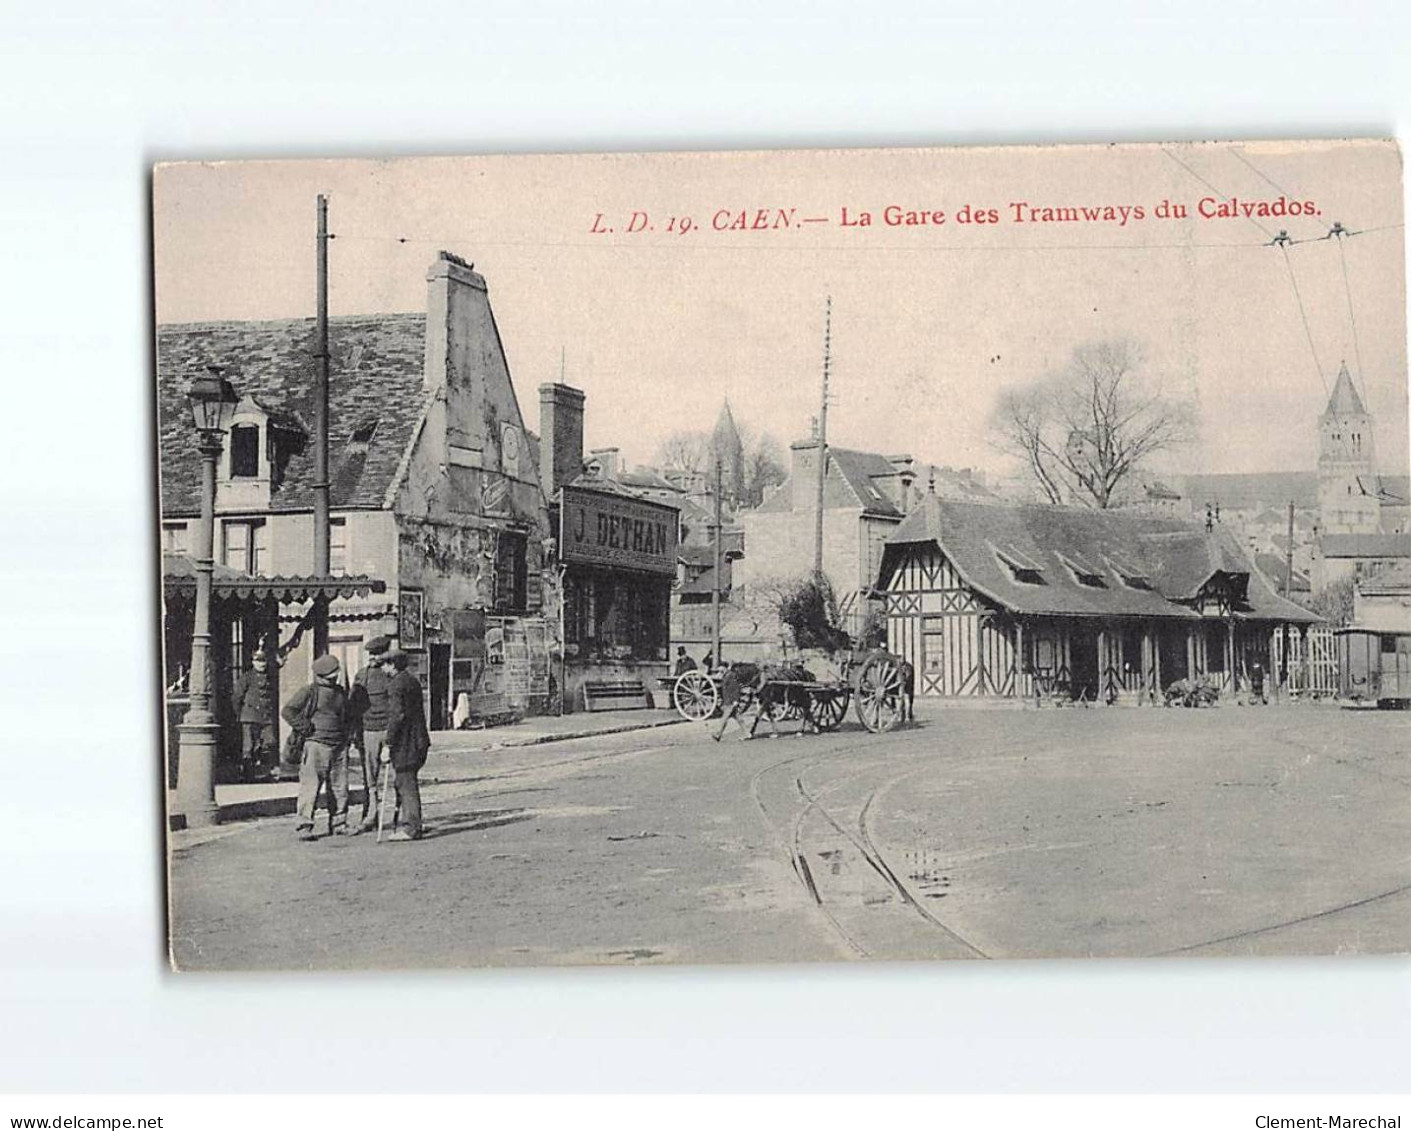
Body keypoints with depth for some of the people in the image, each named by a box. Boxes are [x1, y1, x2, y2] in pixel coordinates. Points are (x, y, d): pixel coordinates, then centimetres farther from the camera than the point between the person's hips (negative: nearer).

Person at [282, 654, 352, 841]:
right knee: (310, 786, -8)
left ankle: (338, 824, 16)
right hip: (316, 744, -6)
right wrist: (305, 728, -10)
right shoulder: (309, 692, -3)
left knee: (339, 788, 7)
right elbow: (288, 711, -6)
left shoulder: (341, 692, 15)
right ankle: (304, 826, -6)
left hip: (339, 746, 6)